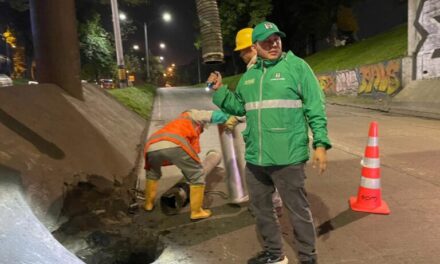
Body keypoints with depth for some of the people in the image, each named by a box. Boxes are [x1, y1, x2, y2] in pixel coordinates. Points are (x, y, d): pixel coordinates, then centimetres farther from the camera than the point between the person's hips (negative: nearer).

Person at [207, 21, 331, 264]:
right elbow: (239, 107, 21)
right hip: (255, 157, 6)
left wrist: (320, 143, -12)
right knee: (260, 208, 18)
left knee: (298, 210, 7)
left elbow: (315, 107, -6)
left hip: (287, 157, -6)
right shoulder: (249, 75, 12)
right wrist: (219, 91, 9)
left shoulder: (297, 66, -3)